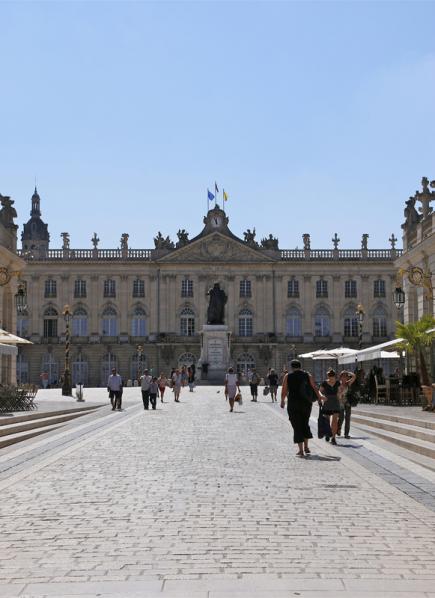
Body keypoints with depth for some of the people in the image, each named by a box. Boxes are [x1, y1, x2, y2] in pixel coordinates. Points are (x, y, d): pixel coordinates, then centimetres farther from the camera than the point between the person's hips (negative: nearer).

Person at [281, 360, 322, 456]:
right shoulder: (307, 375, 4)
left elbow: (284, 391, -1)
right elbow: (314, 388, 5)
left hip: (293, 404, -2)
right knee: (305, 424, 19)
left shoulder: (287, 376, -1)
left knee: (297, 426, 2)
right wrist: (319, 397, 21)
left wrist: (282, 401, 15)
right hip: (306, 403, 2)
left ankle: (301, 450, -2)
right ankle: (306, 447, 18)